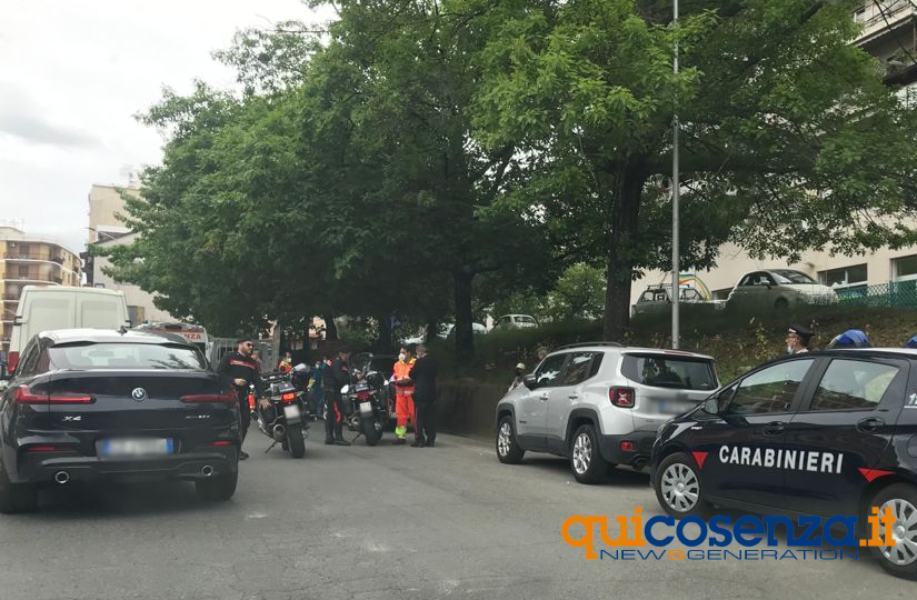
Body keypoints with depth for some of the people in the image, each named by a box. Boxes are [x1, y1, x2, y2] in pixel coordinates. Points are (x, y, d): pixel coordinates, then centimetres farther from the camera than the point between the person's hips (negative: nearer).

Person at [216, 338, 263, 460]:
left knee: (245, 421, 5)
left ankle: (238, 448, 18)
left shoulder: (252, 363, 18)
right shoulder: (229, 357, 0)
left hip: (243, 396, 7)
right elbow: (219, 372, -7)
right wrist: (233, 380, -16)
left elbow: (257, 380, 10)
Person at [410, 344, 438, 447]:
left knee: (418, 418, 0)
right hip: (432, 393, 6)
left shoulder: (419, 362, -13)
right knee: (430, 418, 9)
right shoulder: (433, 361, 5)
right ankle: (431, 440, 11)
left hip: (420, 393, -6)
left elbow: (412, 375, -6)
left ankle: (419, 440, -1)